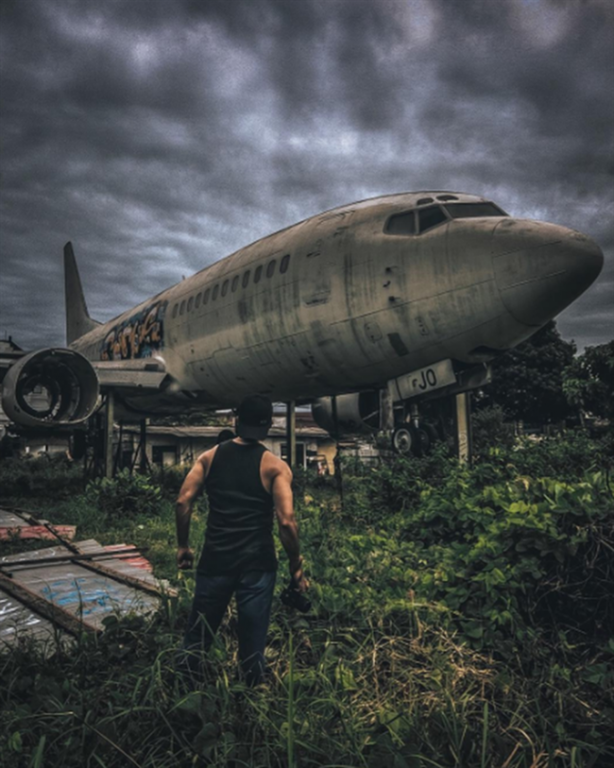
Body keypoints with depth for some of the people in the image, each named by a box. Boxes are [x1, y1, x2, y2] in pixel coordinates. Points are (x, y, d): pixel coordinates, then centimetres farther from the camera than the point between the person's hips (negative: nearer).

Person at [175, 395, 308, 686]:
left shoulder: (210, 456, 2)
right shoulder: (275, 466, -7)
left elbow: (183, 502, -4)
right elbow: (286, 521, -15)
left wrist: (183, 546, 7)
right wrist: (296, 566, -3)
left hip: (215, 561, 2)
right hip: (257, 564, -2)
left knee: (197, 636, 18)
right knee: (252, 644, 11)